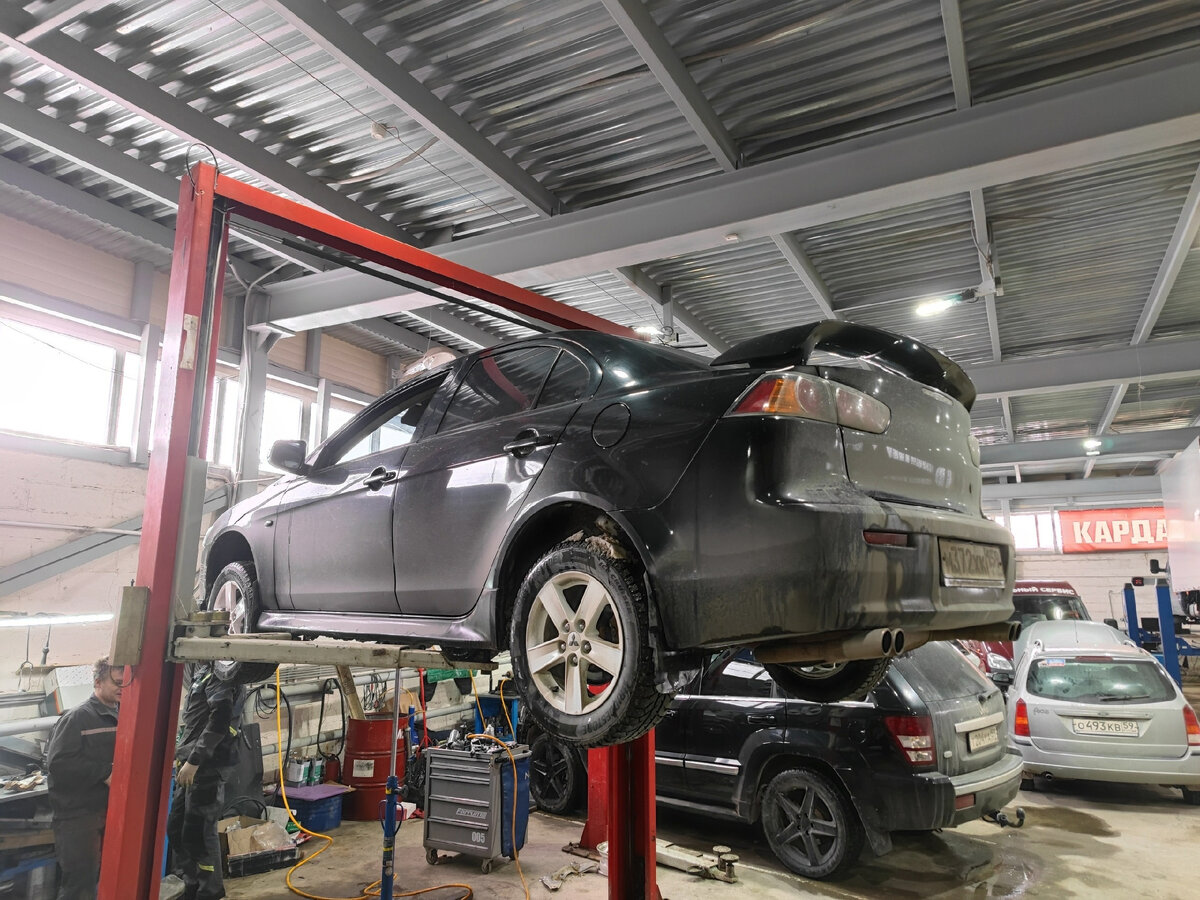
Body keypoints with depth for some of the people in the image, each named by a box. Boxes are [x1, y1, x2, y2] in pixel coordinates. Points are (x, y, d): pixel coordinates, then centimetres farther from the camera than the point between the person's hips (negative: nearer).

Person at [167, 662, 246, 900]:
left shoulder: (218, 671, -15)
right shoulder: (200, 669, 15)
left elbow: (221, 718, -23)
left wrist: (194, 760, -23)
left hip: (208, 765, -9)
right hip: (192, 764, 9)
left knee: (198, 833, -1)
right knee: (176, 828, 15)